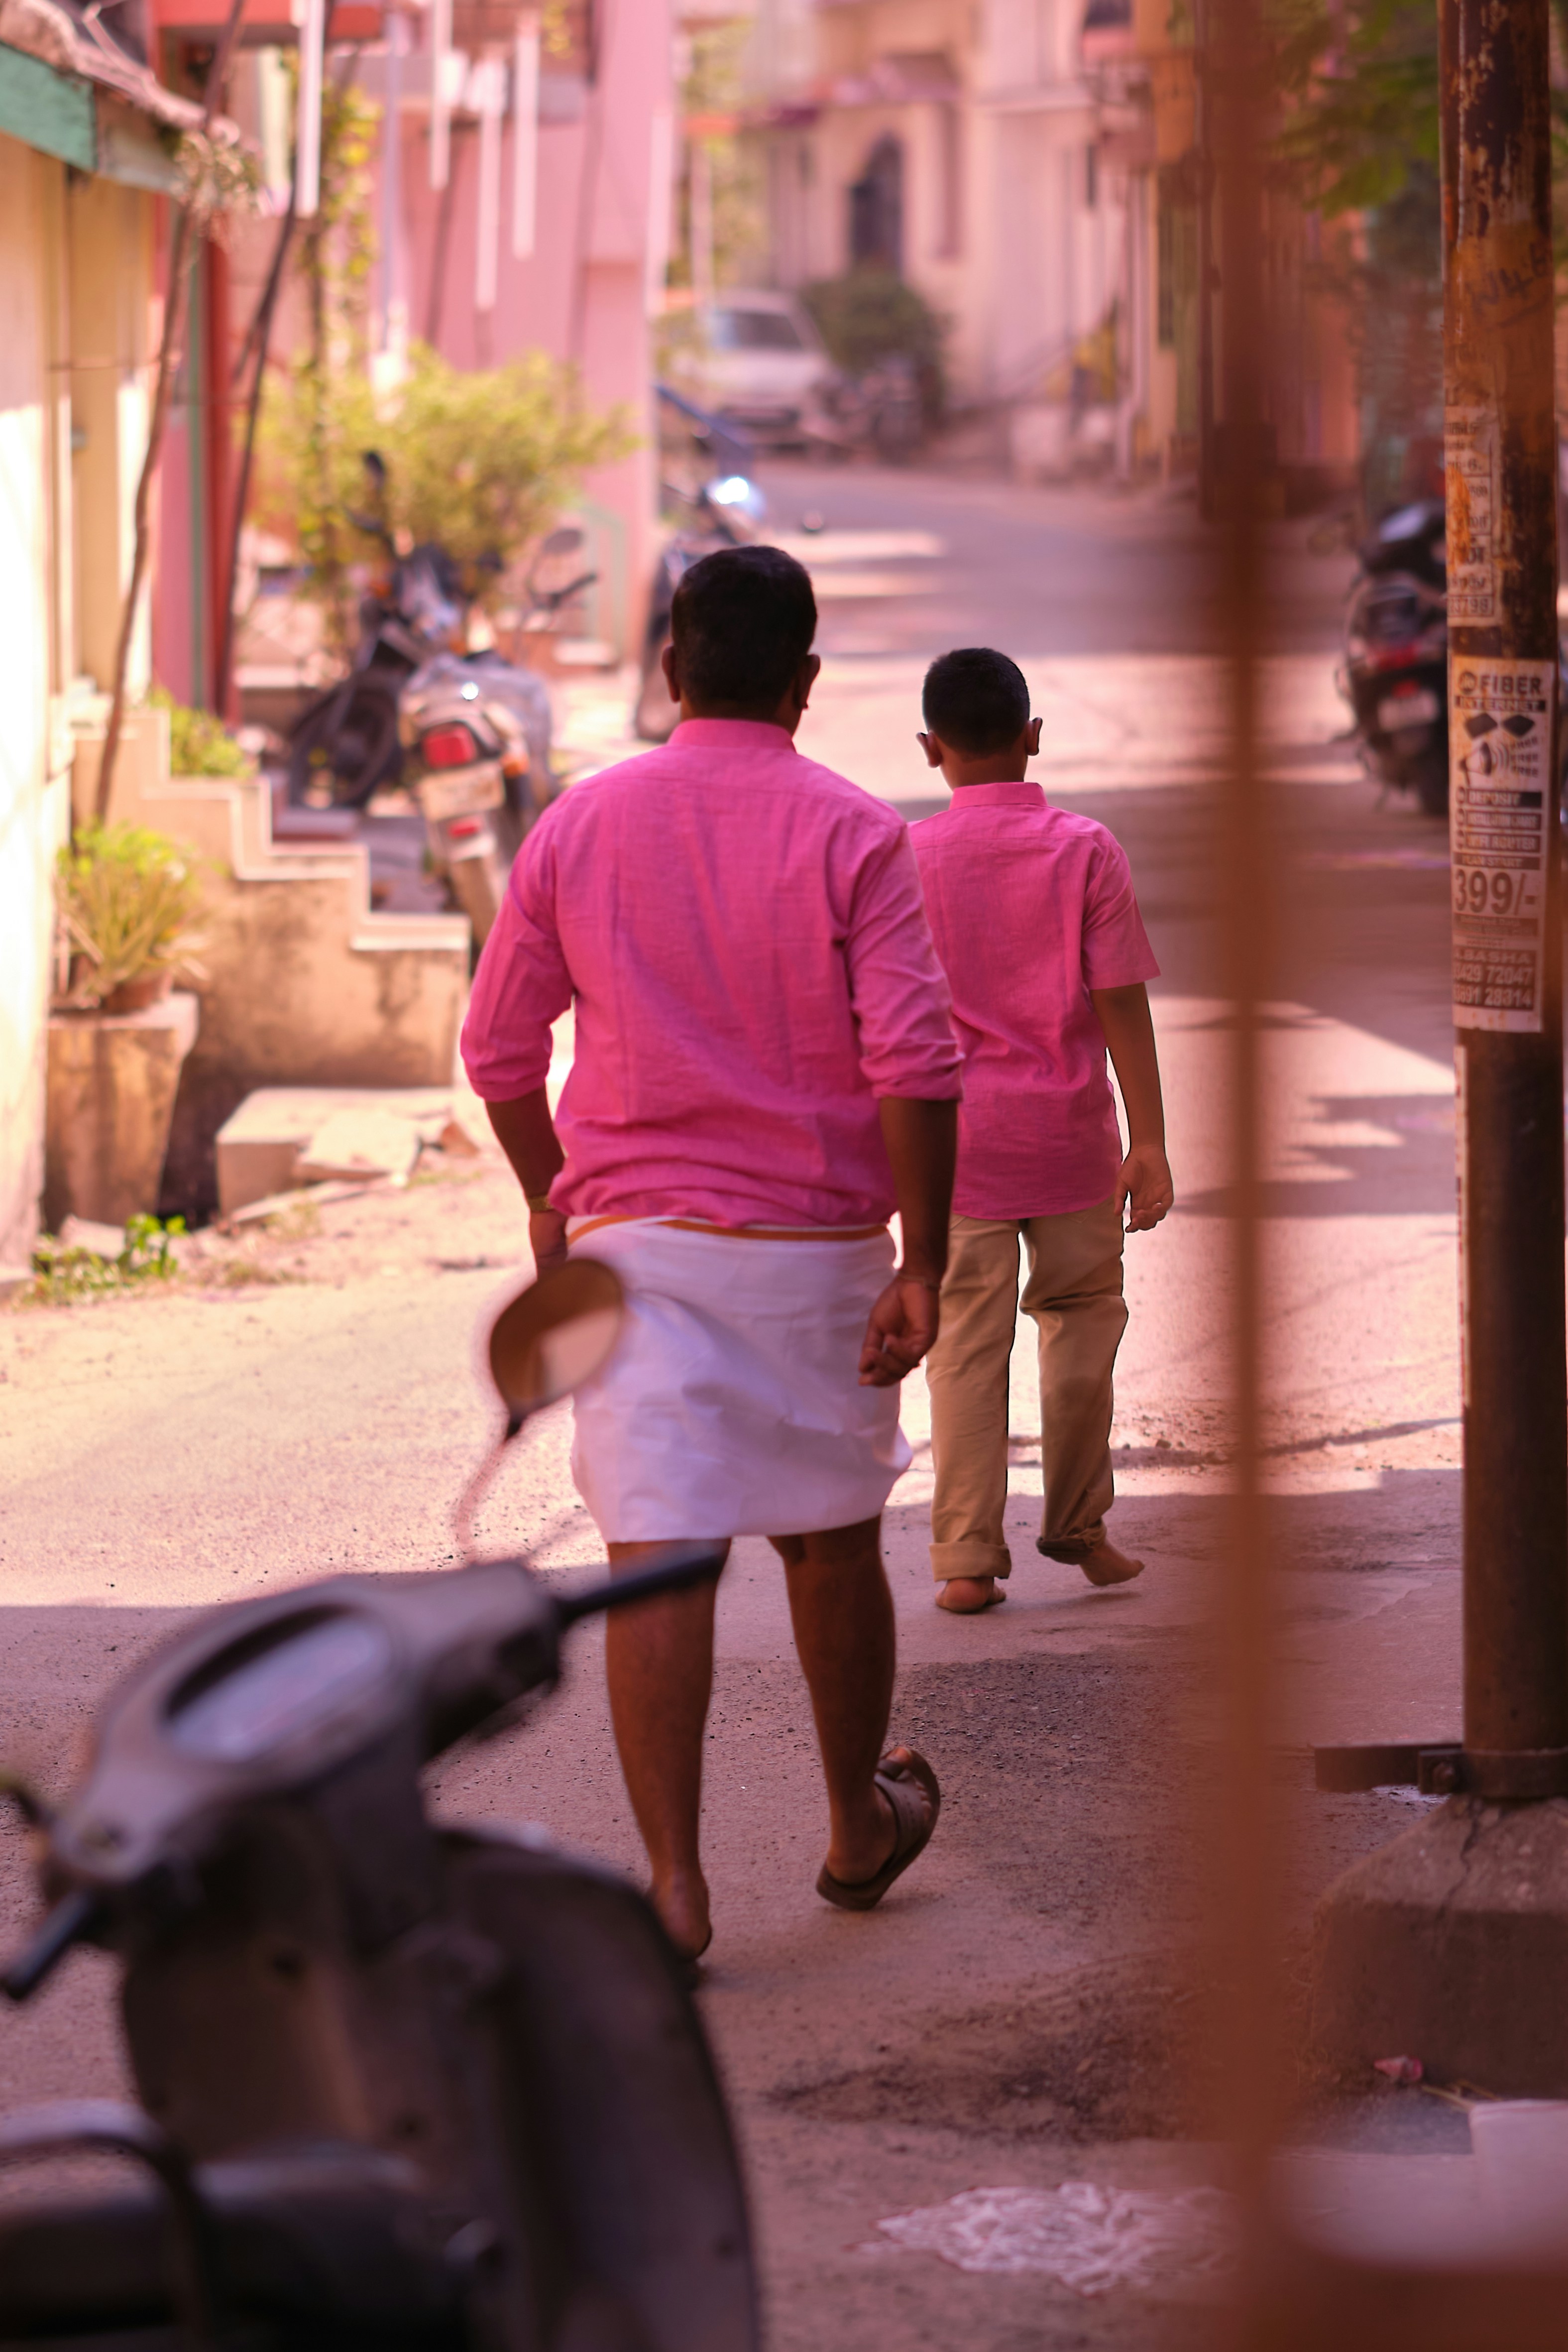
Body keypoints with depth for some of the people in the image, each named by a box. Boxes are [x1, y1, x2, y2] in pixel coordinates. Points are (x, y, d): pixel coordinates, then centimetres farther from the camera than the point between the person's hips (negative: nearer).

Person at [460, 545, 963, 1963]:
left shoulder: (582, 825, 1)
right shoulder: (854, 837, -6)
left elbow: (499, 1046, 8)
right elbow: (916, 1066, -14)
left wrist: (549, 1199, 24)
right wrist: (923, 1265, -10)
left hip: (633, 1234, 0)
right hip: (813, 1248, 0)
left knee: (655, 1557, -4)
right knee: (831, 1541, 17)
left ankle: (674, 1883, -13)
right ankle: (860, 1829, 34)